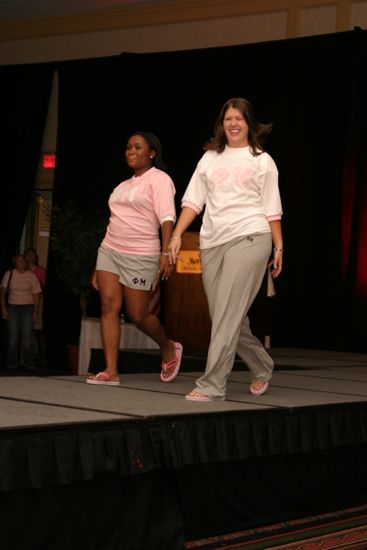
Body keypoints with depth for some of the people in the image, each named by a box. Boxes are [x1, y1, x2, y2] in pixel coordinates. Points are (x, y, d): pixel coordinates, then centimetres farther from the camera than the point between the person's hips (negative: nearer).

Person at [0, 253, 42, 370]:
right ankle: (12, 363, 7)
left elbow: (36, 294, 2)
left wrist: (36, 312, -2)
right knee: (13, 336, 0)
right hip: (12, 307, 1)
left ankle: (29, 363, 2)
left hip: (27, 307, -1)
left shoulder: (32, 276, 0)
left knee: (27, 336, -5)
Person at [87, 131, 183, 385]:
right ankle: (111, 372, -7)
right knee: (109, 306, -6)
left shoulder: (158, 179, -3)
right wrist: (100, 269, 20)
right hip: (109, 251, 7)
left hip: (140, 256, -7)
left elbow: (167, 218, -16)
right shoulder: (125, 185, 20)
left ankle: (169, 349, 27)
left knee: (138, 314, -2)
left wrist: (166, 253, -31)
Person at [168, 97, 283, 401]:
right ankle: (263, 369, 29)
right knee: (230, 319, 8)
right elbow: (193, 200, 12)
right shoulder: (210, 157, 16)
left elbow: (272, 209, 7)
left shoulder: (261, 160, 9)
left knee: (227, 314, -13)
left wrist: (279, 247, 2)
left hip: (249, 239, -4)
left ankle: (212, 385, -14)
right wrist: (177, 234, 1)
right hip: (212, 243, 5)